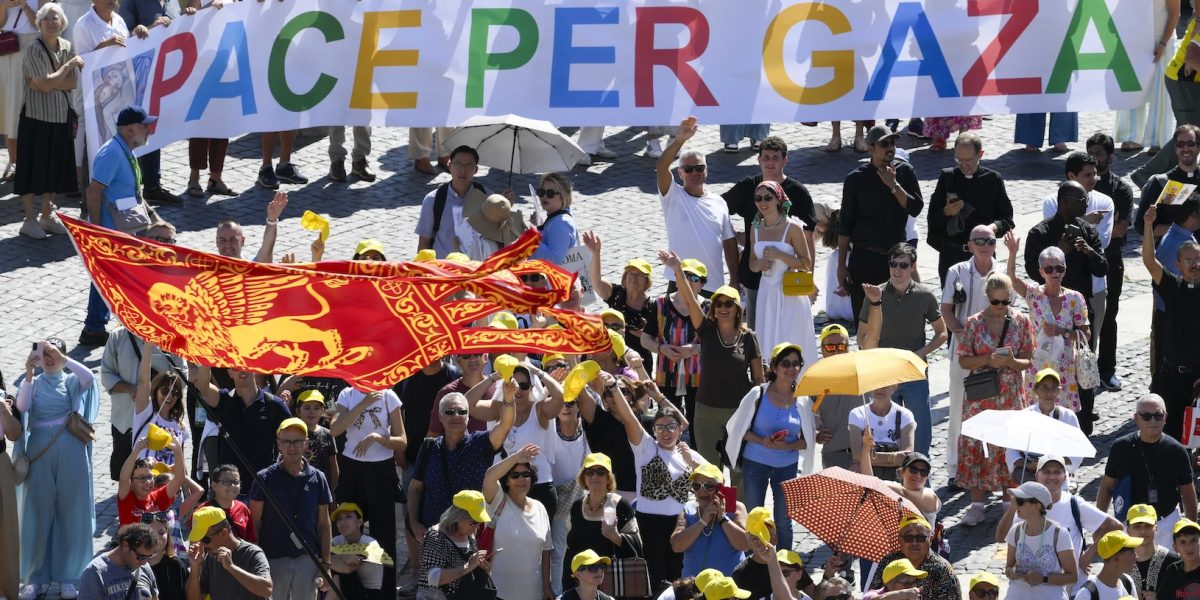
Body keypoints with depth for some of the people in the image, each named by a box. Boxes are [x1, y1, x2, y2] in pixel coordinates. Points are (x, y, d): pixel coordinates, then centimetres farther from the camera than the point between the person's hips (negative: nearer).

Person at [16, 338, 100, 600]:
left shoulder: (72, 381, 8)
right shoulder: (33, 383, 9)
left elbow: (89, 378, -15)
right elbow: (22, 406, -10)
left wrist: (61, 358, -19)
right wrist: (29, 372, -17)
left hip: (70, 454, -1)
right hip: (40, 454, 1)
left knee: (71, 511, 0)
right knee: (39, 512, 1)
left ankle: (68, 576, 7)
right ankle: (37, 577, 6)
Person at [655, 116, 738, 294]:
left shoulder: (718, 203, 10)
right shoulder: (673, 196, 0)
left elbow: (729, 242, 13)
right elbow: (661, 167, -18)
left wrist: (734, 280, 8)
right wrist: (679, 140, -31)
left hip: (714, 286, 4)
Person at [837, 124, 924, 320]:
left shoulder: (904, 172, 3)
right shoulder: (856, 179, -2)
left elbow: (915, 208, -6)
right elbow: (845, 225, 1)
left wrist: (893, 185, -15)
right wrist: (841, 265, 0)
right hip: (864, 258, -1)